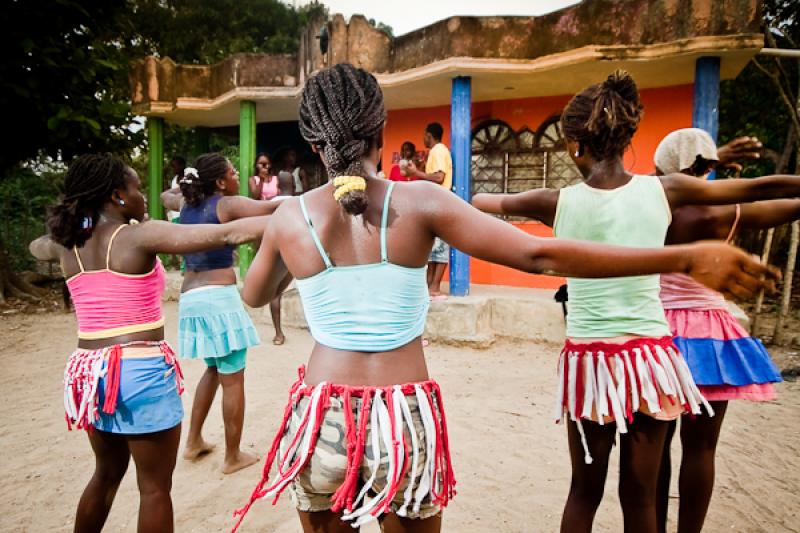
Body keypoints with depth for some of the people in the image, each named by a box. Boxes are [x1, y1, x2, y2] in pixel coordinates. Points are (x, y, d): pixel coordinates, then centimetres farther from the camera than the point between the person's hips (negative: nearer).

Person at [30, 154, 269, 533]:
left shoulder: (66, 244, 6)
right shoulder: (138, 236, -13)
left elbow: (36, 247, 33)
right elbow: (225, 234, -21)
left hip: (90, 370, 7)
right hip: (140, 371, -7)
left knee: (107, 473, 26)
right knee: (155, 487, 7)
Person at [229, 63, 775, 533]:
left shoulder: (289, 217, -3)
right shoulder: (419, 202, -10)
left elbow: (253, 296, 16)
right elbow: (540, 255, -17)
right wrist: (685, 258, -11)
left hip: (322, 419, 2)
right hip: (404, 422, -1)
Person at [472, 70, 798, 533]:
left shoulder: (560, 202, -8)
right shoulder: (663, 190, -6)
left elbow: (492, 203, 10)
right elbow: (763, 188, 7)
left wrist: (469, 197, 31)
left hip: (589, 358, -1)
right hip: (649, 354, 1)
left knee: (585, 490, 15)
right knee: (640, 495, 14)